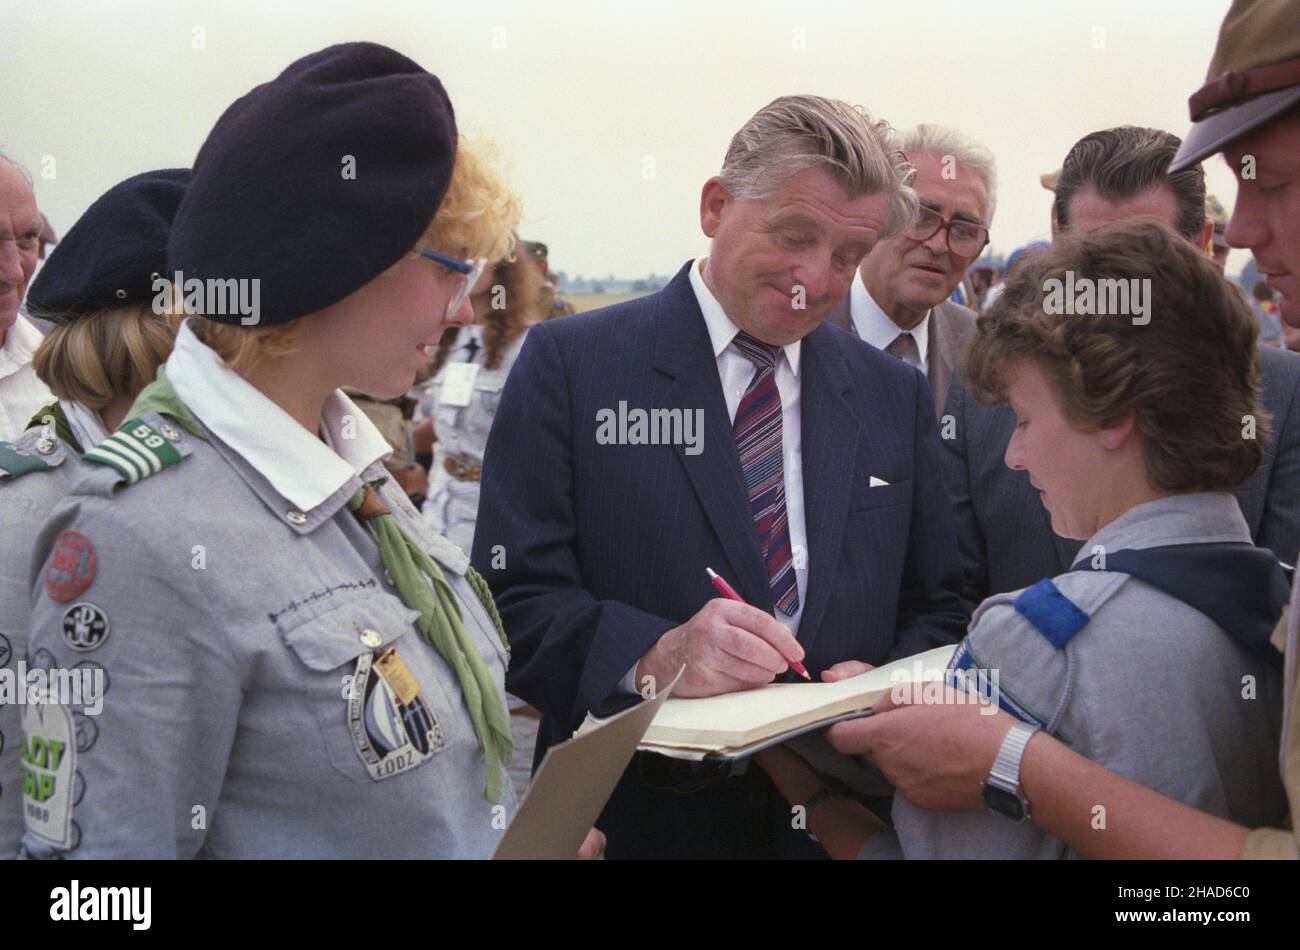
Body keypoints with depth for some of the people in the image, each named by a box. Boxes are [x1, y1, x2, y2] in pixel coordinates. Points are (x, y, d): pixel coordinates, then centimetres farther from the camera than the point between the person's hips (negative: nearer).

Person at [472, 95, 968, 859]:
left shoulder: (896, 394, 6)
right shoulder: (570, 365, -6)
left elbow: (936, 610, 8)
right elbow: (512, 601, -12)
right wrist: (651, 655, -29)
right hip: (634, 819, -3)